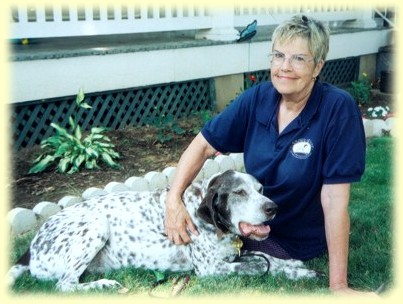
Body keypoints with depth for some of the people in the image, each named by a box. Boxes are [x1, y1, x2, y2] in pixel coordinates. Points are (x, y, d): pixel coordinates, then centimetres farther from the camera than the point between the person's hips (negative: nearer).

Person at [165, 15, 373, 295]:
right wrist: (174, 201, -21)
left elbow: (335, 199, -27)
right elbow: (203, 146, -6)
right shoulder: (257, 98, -12)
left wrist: (338, 285, -25)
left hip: (299, 241, -4)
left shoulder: (338, 109, -25)